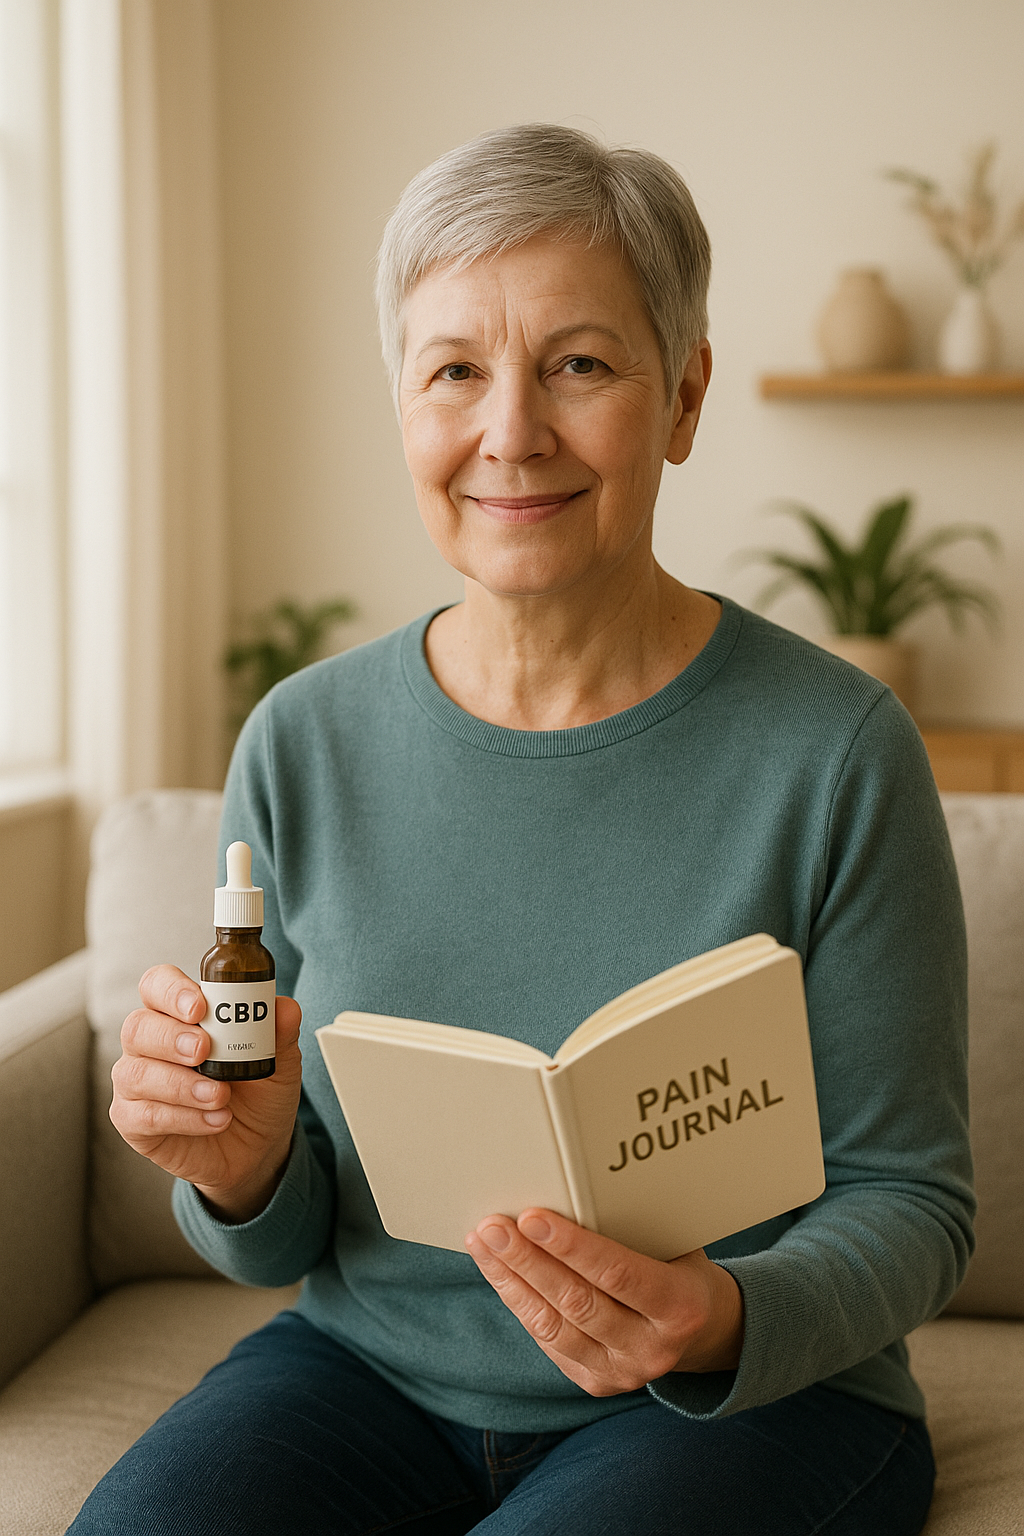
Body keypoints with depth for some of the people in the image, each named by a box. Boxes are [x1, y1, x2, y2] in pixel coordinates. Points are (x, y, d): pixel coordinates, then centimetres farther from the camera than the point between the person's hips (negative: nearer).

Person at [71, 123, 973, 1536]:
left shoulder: (834, 751, -13)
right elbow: (286, 1245, 4)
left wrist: (725, 1324, -26)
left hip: (750, 1400, -2)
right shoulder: (304, 746, -3)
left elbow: (906, 1198, -6)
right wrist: (244, 1171, -19)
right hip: (371, 1362, 2)